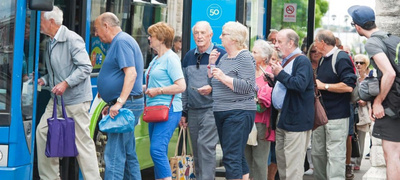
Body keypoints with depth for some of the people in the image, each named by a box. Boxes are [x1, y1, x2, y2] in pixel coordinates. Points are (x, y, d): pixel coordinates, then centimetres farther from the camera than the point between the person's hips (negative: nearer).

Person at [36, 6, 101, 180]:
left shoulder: (72, 39, -13)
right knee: (43, 131, 4)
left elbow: (85, 67, -17)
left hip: (76, 99, -9)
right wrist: (44, 80, 4)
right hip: (56, 99, 9)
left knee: (82, 140, -4)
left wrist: (66, 83, -22)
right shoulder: (50, 43, 13)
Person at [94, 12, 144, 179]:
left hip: (126, 104, -11)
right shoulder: (120, 42, 20)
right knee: (129, 154, 15)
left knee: (114, 155, -12)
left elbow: (131, 73, -24)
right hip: (125, 105, 11)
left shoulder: (121, 41, -12)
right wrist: (111, 104, 22)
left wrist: (119, 102, -29)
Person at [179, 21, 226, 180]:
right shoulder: (188, 56, 14)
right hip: (193, 111, 6)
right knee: (197, 150, 9)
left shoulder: (221, 55, -3)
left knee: (205, 145, -16)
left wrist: (212, 88, -19)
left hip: (211, 109, -6)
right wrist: (183, 112, 16)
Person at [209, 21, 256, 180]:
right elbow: (213, 82, 20)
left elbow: (248, 86, -18)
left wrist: (224, 77, -20)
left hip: (238, 113, -9)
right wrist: (212, 64, 7)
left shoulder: (244, 57, -9)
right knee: (238, 157, 13)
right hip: (222, 113, 9)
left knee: (232, 158, -13)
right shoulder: (224, 58, 17)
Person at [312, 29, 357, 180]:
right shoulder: (323, 60, 17)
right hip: (321, 115, 9)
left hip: (337, 117, -9)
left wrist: (324, 86, -15)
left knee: (335, 156, -8)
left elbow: (349, 86, -23)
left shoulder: (341, 58, -12)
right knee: (317, 154, 12)